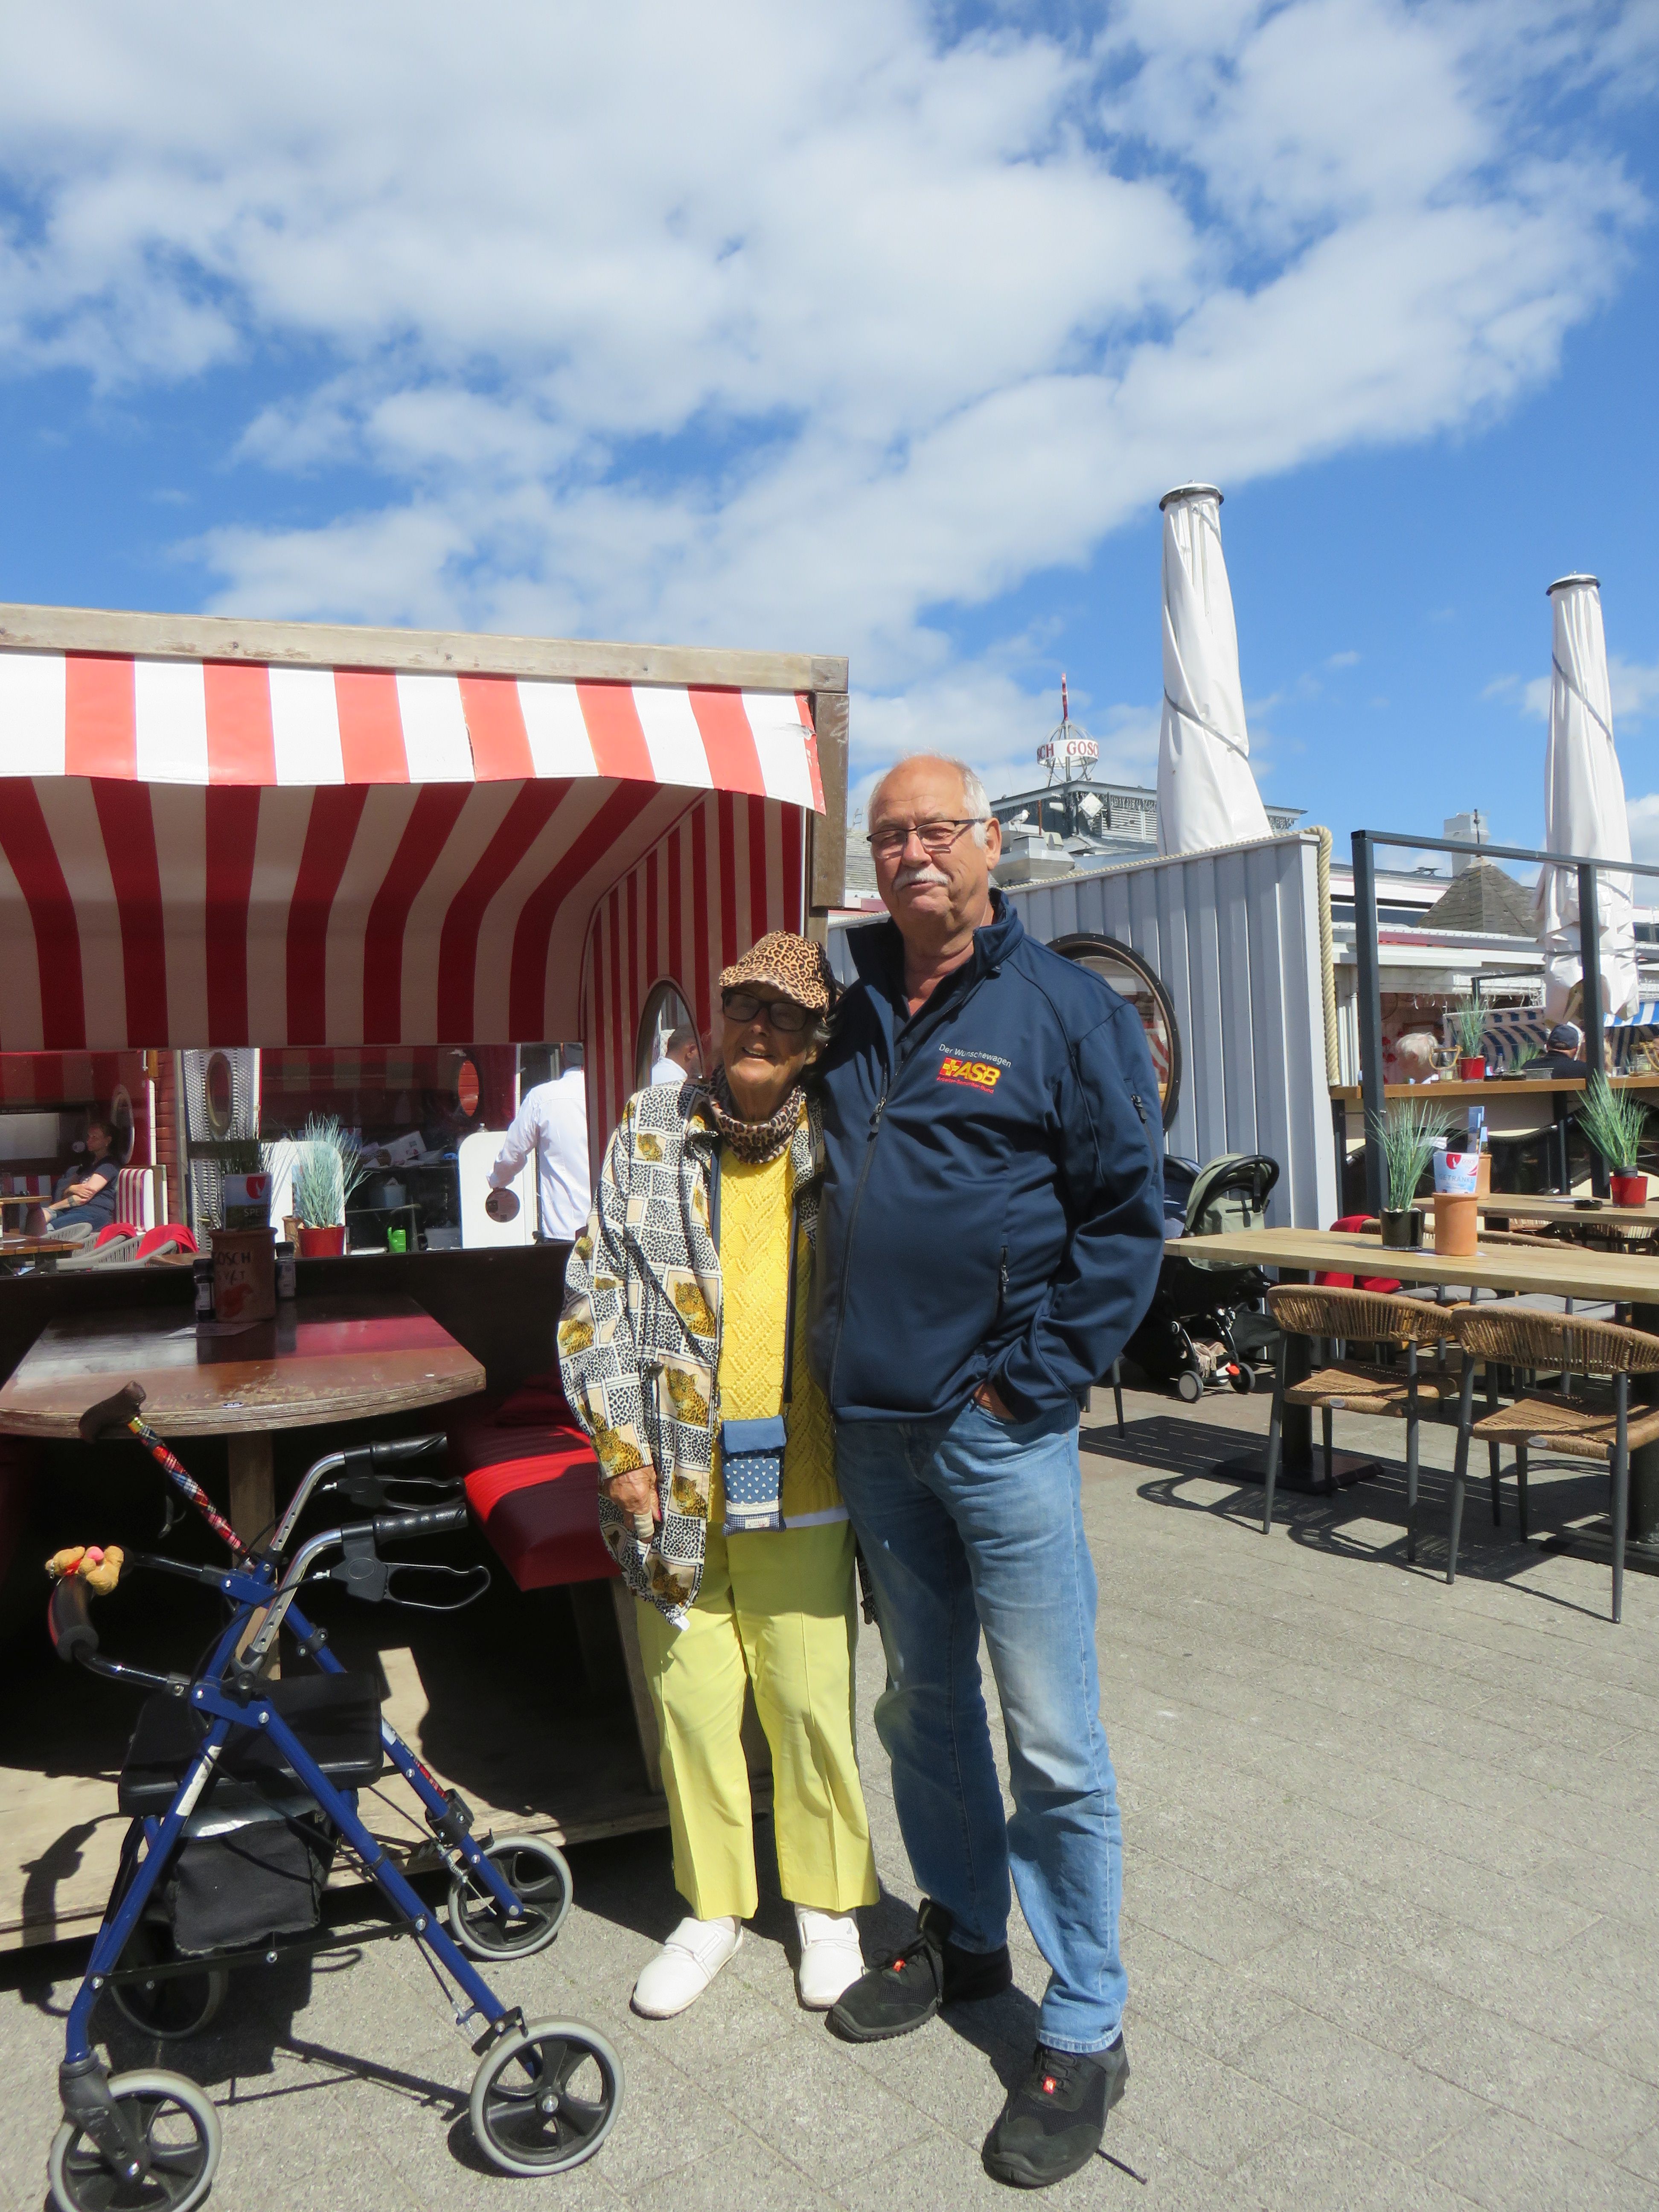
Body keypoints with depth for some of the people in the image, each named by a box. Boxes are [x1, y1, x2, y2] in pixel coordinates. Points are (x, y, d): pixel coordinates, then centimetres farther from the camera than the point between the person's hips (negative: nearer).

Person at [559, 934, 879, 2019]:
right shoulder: (651, 1135, 3)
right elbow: (594, 1299, 4)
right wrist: (623, 1452, -2)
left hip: (800, 1485, -1)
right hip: (672, 1484, 1)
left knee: (812, 1704, 8)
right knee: (691, 1703, 12)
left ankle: (829, 1902, 32)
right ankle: (713, 1908, 33)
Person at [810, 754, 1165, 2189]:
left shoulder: (1067, 1009, -6)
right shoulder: (856, 1013, 10)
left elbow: (1127, 1214, -9)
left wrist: (1034, 1380, -13)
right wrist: (835, 1362, 11)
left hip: (1000, 1425, -6)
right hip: (873, 1426, 6)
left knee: (1053, 1741, 3)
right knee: (924, 1705, 20)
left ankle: (1085, 2034, 21)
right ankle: (963, 1936, 40)